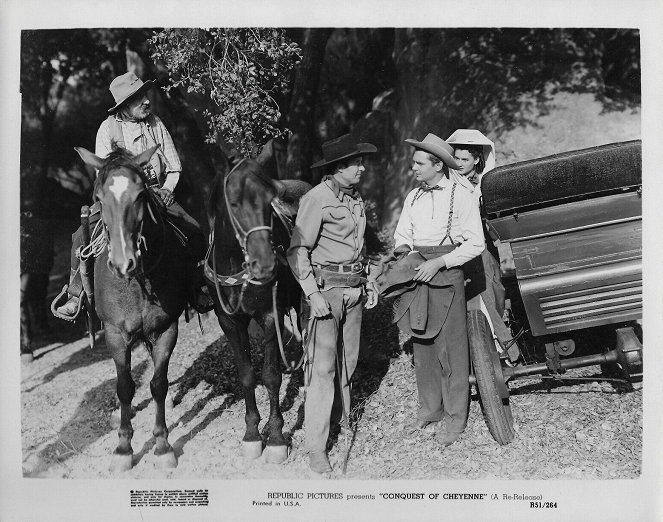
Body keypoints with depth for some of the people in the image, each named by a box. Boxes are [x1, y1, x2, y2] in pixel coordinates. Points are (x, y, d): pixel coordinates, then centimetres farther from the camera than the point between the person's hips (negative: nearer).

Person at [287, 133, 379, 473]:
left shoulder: (356, 199, 12)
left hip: (354, 290, 8)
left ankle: (340, 420, 31)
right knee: (322, 365, -8)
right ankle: (316, 448, -5)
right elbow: (297, 251, -15)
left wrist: (367, 282, 16)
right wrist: (313, 294, -21)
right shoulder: (317, 199, -12)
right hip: (326, 288, -8)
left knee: (347, 362, 15)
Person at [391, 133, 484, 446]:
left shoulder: (461, 196, -3)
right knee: (421, 346, 8)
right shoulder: (413, 197, 13)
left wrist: (439, 262, -15)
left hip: (447, 275, -5)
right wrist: (404, 250, -8)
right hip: (417, 274, 5)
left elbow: (475, 243, -6)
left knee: (451, 347, -4)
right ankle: (430, 408, 21)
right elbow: (401, 235, 16)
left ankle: (455, 417, 4)